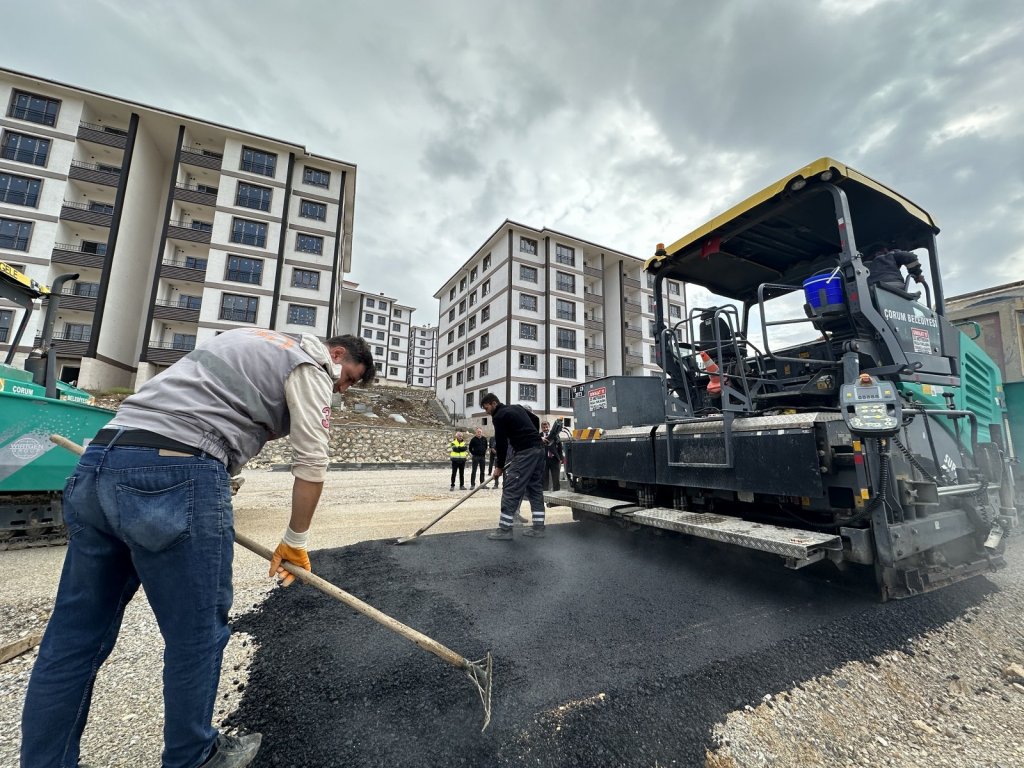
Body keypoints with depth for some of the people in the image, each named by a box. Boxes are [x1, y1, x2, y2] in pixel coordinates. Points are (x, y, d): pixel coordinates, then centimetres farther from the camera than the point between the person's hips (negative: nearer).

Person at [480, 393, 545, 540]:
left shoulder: (499, 416, -4)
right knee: (536, 488, 12)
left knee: (511, 489, -6)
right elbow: (536, 420, 26)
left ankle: (505, 529, -4)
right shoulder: (517, 408, 20)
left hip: (525, 452, -9)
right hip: (539, 448, 9)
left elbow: (501, 443, -6)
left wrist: (499, 467, 3)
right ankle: (538, 527, 14)